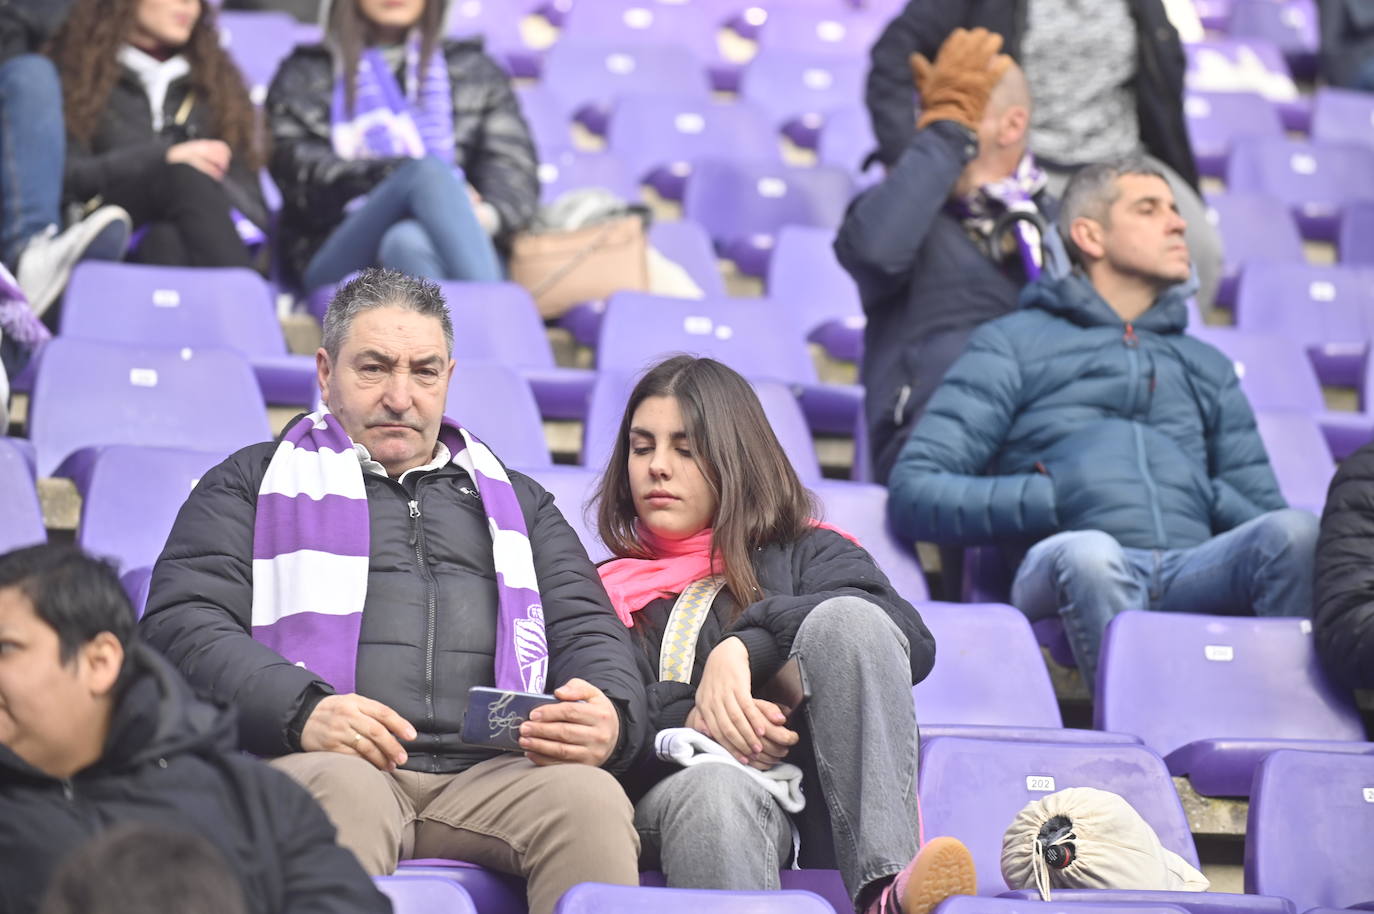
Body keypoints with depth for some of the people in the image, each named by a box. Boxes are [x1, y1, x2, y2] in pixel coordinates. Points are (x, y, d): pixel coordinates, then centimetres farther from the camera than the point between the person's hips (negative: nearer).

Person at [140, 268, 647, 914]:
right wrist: (301, 710, -14)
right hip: (324, 763, -2)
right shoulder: (251, 482, 21)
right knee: (342, 789, -39)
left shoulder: (519, 502, 31)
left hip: (490, 775, 2)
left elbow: (589, 630, 22)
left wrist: (609, 719, -5)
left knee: (589, 797, -32)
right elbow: (180, 623, 7)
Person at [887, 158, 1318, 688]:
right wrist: (1052, 496, -2)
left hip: (1195, 575, 4)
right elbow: (913, 493, 6)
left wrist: (1216, 502, 8)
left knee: (1294, 534, -29)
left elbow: (1266, 514, 29)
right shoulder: (1013, 343, 19)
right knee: (1087, 553, -39)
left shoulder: (1208, 368, 35)